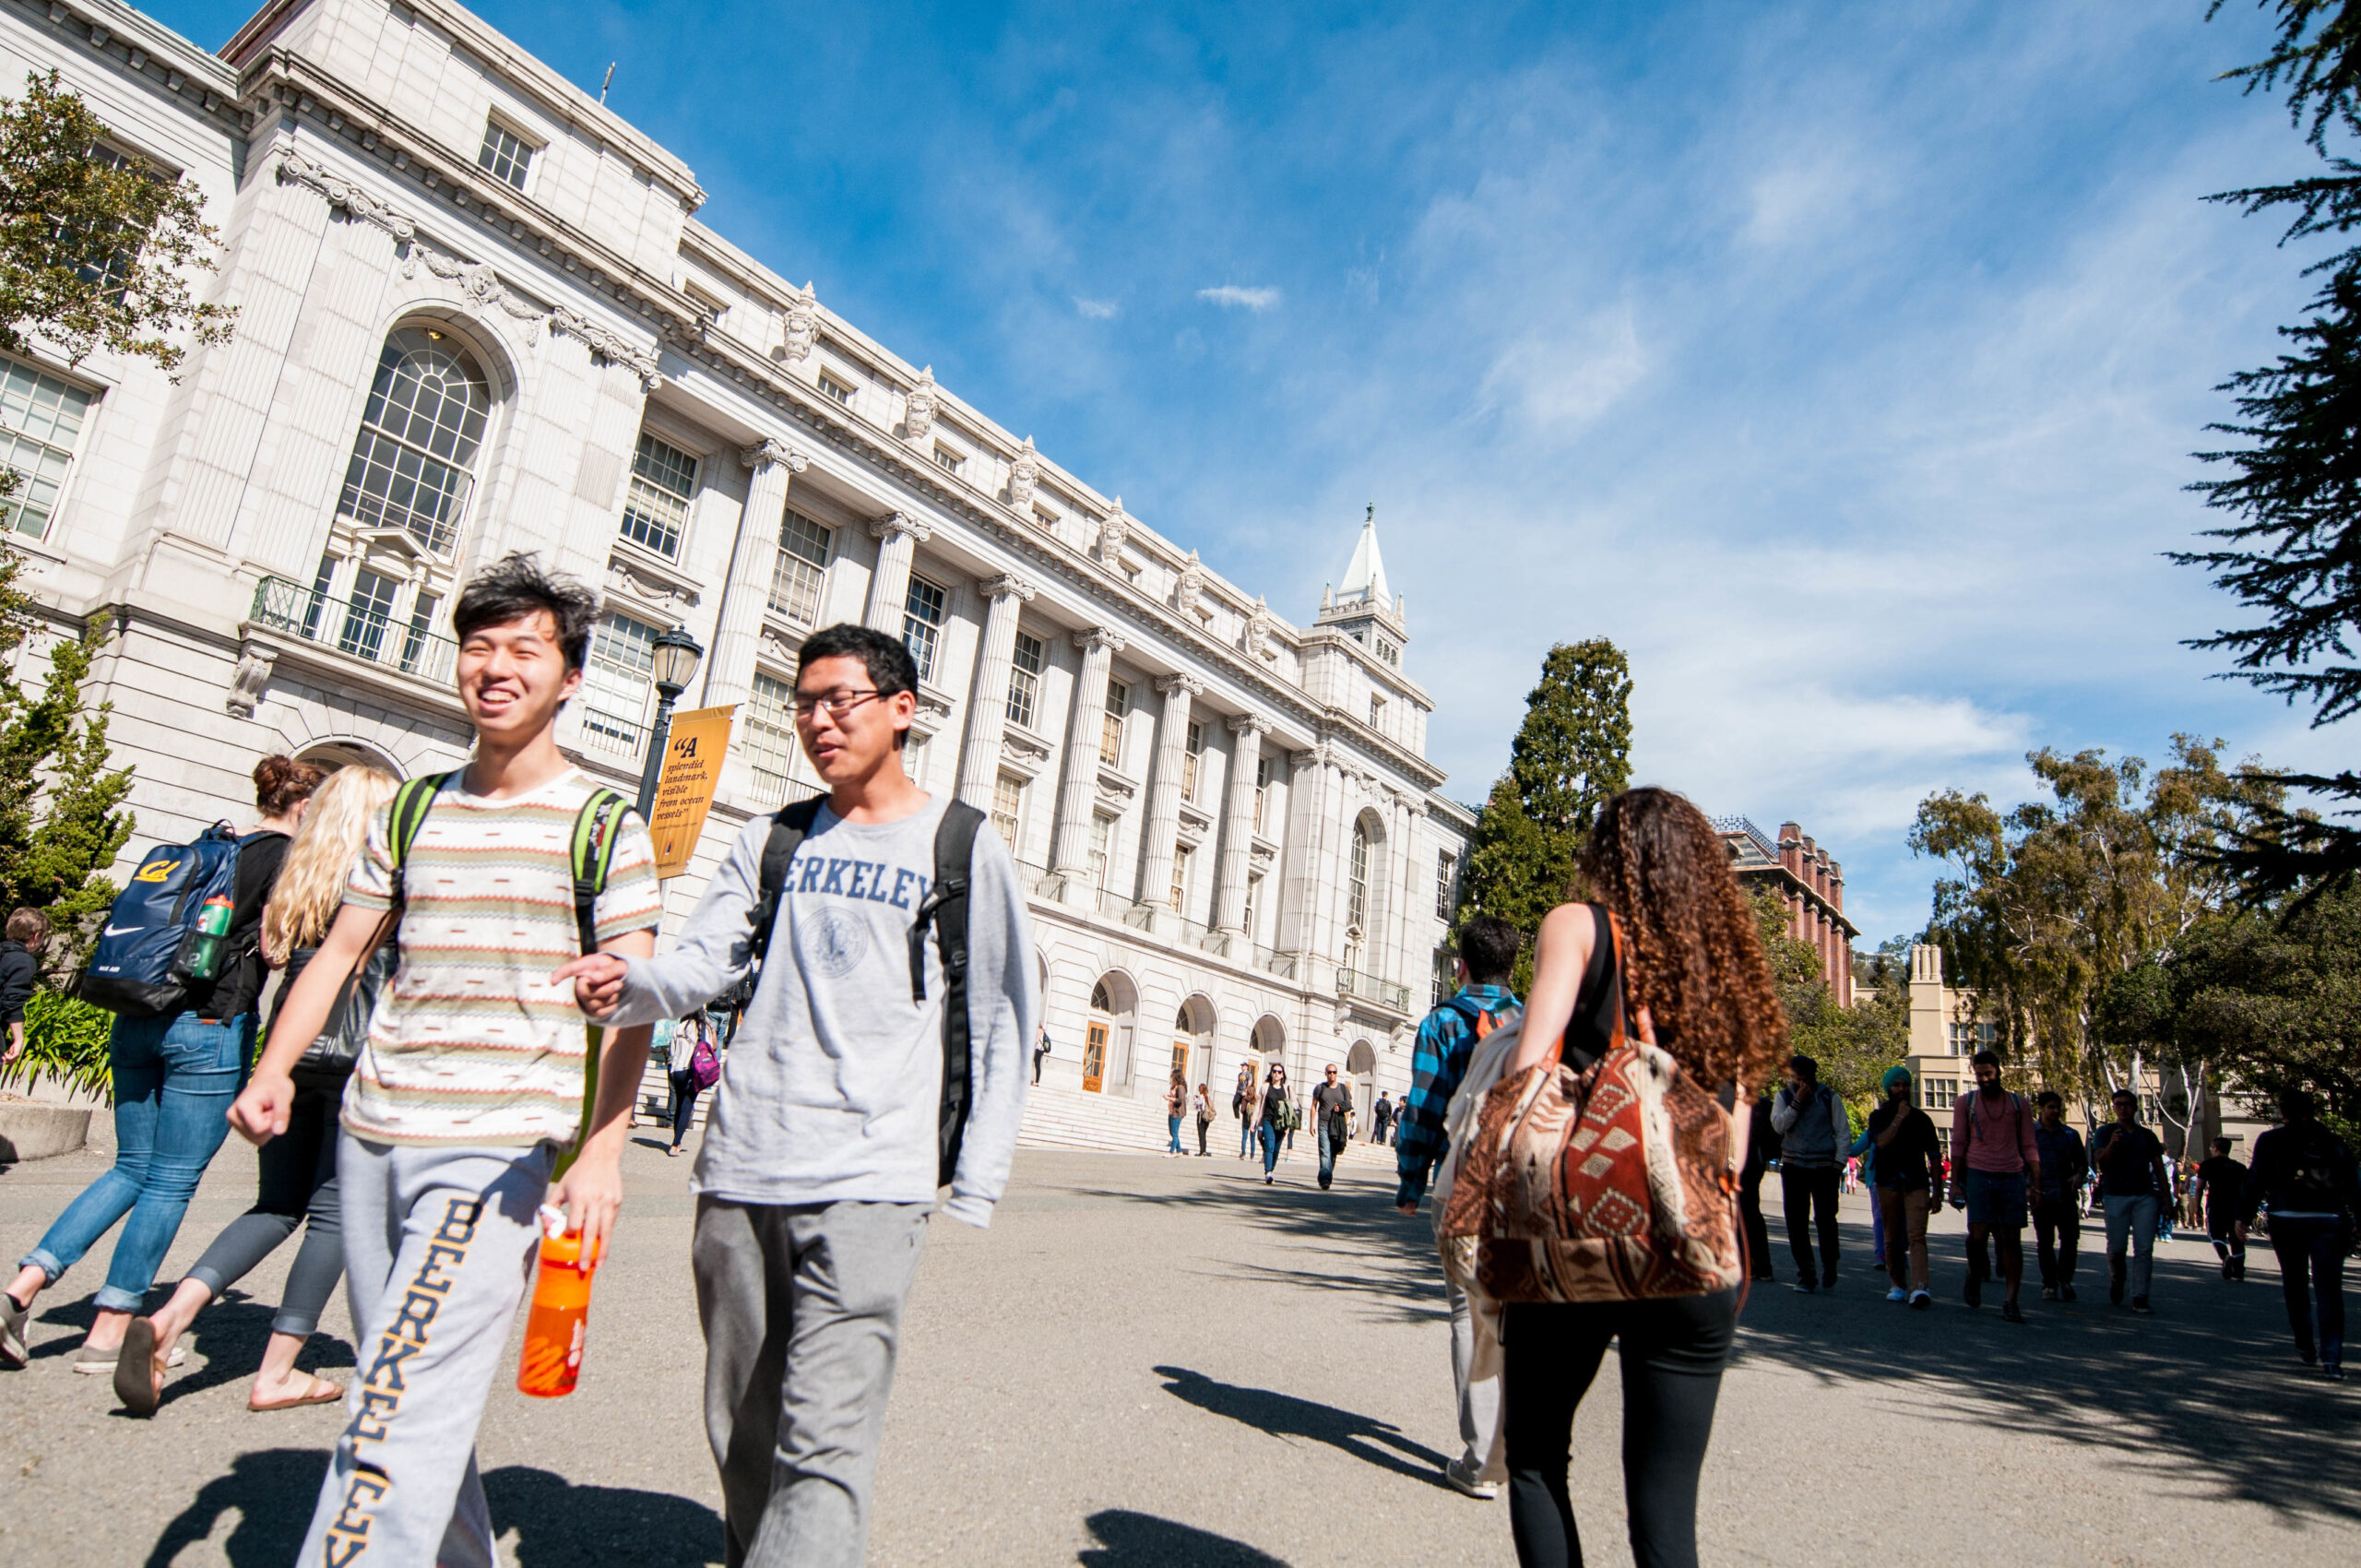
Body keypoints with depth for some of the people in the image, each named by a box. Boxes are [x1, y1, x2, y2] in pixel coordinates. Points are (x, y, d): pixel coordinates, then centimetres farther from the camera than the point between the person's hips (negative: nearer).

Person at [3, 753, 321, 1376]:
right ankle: (108, 1334, 9)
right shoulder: (287, 854, -5)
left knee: (133, 1167, 18)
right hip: (209, 1024, -7)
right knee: (171, 1182, 2)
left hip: (139, 1016, 7)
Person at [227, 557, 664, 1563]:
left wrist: (602, 1151, -15)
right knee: (409, 1387, 15)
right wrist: (273, 1071, 1)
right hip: (372, 1134, 6)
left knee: (404, 1409, -12)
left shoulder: (603, 826, -3)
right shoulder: (411, 813, 13)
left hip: (500, 1146, -6)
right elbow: (339, 951, 17)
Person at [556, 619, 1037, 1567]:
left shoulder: (963, 844, 2)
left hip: (869, 1182, -4)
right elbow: (704, 963, 4)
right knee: (742, 1435, 15)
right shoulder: (772, 839, 15)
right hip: (737, 1174, 5)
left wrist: (975, 1188, -4)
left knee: (823, 1445, -11)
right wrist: (627, 988, -19)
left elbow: (1005, 1023, 1)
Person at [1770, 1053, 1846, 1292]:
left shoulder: (1829, 1097, 3)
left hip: (1824, 1167, -1)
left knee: (1827, 1221, 2)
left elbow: (1843, 1132, 5)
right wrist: (1797, 1102, -14)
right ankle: (1805, 1275, 8)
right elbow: (1778, 1125, -8)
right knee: (1797, 1224, 1)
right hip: (1793, 1167, 1)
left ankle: (1829, 1273, 20)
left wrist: (1838, 1162, -5)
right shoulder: (1784, 1096, 6)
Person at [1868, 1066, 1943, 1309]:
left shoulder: (1921, 1118, 9)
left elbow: (1934, 1156, 12)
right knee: (1892, 1239, 6)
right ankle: (1898, 1284, 18)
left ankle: (1919, 1288, -26)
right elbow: (1882, 1142, -13)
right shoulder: (1879, 1116, 7)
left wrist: (1937, 1192, 9)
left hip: (1916, 1184, -1)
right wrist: (1899, 1118, -11)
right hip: (1888, 1185, 1)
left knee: (1916, 1236, -15)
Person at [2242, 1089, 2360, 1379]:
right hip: (2329, 1220, 1)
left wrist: (2244, 1217, 5)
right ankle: (2331, 1358, -10)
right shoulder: (2333, 1142, 6)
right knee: (2328, 1289, -2)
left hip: (2287, 1219, 0)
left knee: (2295, 1285, 15)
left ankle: (2306, 1347, 25)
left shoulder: (2270, 1140, 2)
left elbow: (2256, 1179, 0)